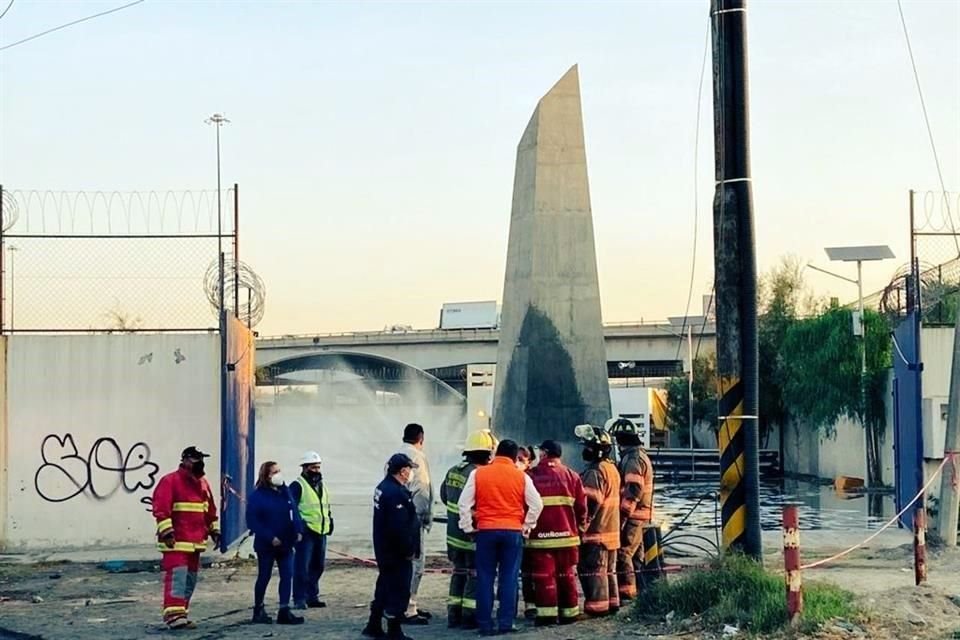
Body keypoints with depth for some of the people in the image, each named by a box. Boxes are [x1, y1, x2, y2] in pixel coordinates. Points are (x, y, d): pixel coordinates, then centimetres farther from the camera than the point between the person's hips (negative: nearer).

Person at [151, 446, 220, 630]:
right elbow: (160, 508, -17)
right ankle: (173, 615, -17)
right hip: (177, 542, -9)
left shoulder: (203, 483, 16)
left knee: (190, 579, 12)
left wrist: (214, 530, 20)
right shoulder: (170, 481, -10)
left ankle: (182, 614, 21)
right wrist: (166, 531, -24)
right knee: (176, 577, -15)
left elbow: (210, 510, 24)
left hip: (196, 541, 9)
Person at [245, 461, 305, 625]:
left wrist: (298, 530, -3)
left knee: (287, 575, 1)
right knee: (264, 577, 5)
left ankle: (284, 611, 5)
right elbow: (252, 521, -16)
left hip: (285, 544, 6)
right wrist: (269, 538, -21)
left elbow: (294, 512, 12)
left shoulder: (285, 491, 7)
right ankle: (258, 611, 19)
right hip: (266, 545, -5)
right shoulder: (258, 496, -12)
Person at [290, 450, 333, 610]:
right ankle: (300, 599, -5)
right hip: (306, 532, -8)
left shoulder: (321, 486, 19)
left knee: (318, 566, 13)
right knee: (302, 567, -9)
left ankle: (312, 596, 23)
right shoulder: (297, 486, -7)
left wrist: (330, 521, 18)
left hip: (321, 532, 8)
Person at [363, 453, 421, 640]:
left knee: (385, 586, 19)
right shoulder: (397, 493, -23)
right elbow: (400, 527, -27)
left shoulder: (383, 487, 10)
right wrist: (409, 550, -17)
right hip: (397, 553, -10)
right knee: (399, 590, -1)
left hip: (383, 550, 10)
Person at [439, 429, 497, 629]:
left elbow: (443, 495, 19)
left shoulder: (453, 471, 6)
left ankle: (454, 614, 19)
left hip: (454, 533, 8)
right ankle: (469, 616, 3)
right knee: (475, 575, 2)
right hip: (473, 535, -8)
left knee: (459, 572, 16)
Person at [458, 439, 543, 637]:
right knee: (509, 578, 4)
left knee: (485, 578, 5)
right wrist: (526, 526, 11)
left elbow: (464, 503, -1)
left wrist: (469, 528, 7)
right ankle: (505, 622, 3)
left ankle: (485, 624, 5)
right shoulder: (521, 476, 2)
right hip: (513, 531, 0)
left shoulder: (478, 474, 2)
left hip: (486, 531, 0)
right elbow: (536, 504, 1)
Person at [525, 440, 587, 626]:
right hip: (566, 534, 2)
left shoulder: (531, 476, -4)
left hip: (539, 536, -2)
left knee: (543, 575, 2)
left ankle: (547, 613, -2)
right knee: (566, 575, 13)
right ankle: (569, 612, 17)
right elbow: (581, 506, 4)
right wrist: (580, 526, 19)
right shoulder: (571, 475, 2)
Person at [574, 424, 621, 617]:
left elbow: (591, 501, -23)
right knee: (608, 570, 15)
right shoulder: (612, 468, 14)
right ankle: (611, 602, 21)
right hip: (611, 528, 10)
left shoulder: (595, 472, -17)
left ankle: (596, 606, -6)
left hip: (595, 531, -10)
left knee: (592, 570, -6)